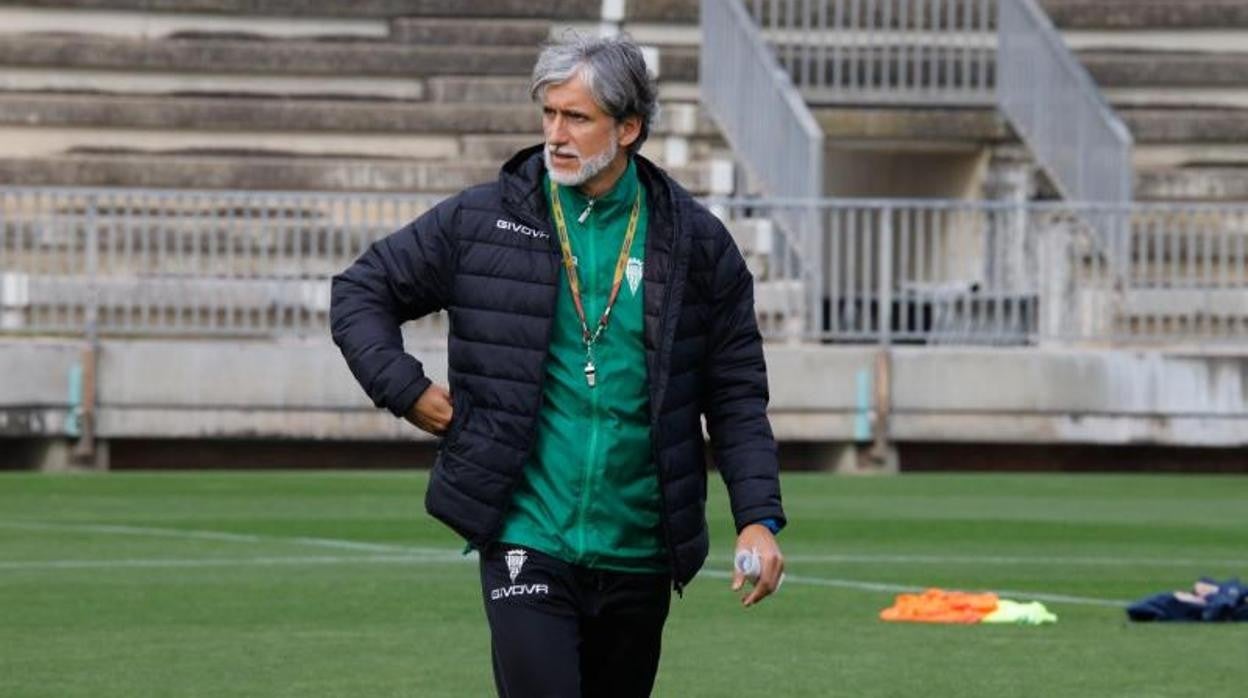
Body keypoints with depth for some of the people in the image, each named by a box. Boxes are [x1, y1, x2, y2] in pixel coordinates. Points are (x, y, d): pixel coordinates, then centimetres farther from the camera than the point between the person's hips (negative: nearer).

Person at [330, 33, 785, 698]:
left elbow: (737, 396, 7)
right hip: (525, 538, -2)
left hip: (638, 555, 2)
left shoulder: (695, 243, 3)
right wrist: (406, 391, -2)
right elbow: (360, 291, 11)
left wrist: (758, 518, -3)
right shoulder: (480, 220, 0)